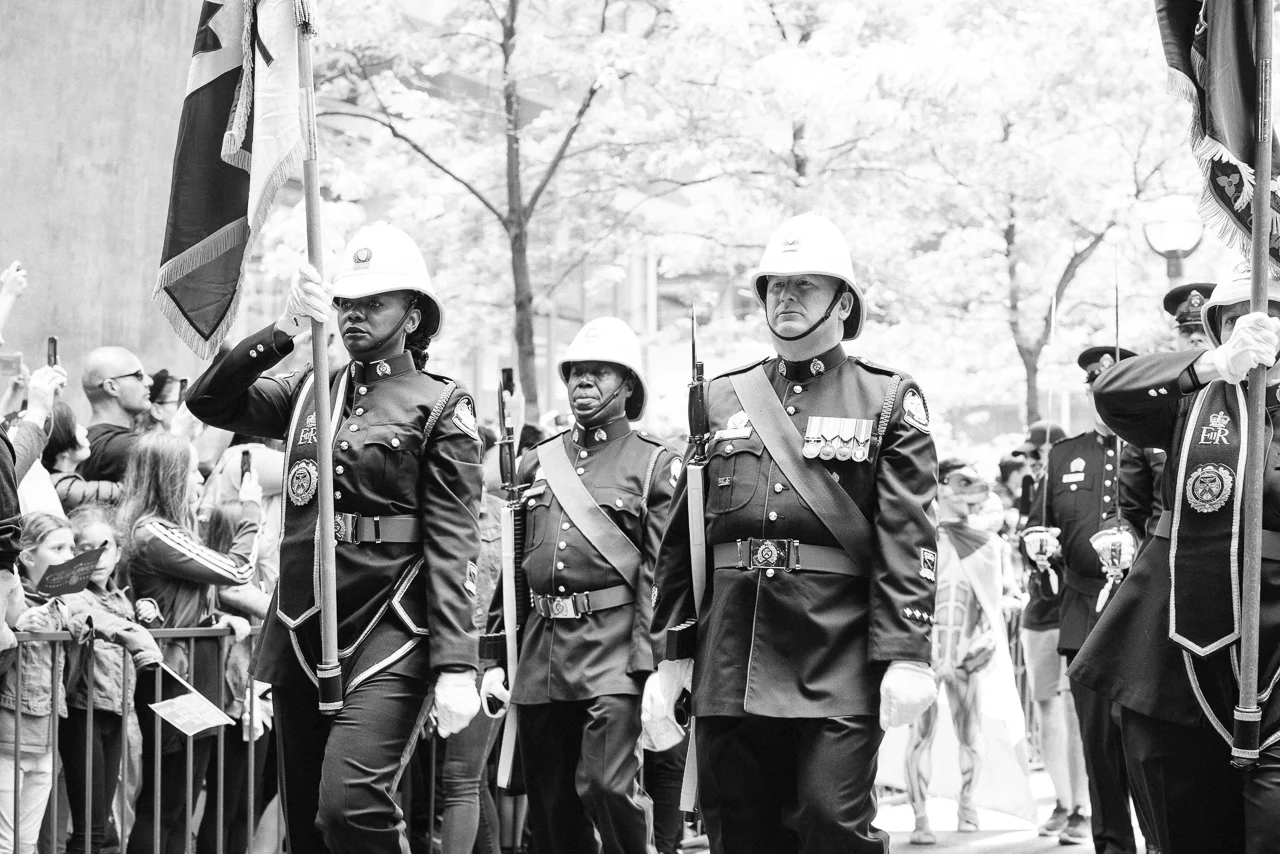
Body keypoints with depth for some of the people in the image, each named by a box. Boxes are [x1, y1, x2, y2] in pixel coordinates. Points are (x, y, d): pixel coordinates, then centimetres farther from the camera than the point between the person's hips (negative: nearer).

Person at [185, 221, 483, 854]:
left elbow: (452, 544, -7)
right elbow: (208, 401, 4)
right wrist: (281, 332, -7)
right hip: (299, 633, 6)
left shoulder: (439, 406, -1)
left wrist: (456, 666, -15)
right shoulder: (308, 391, 15)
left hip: (387, 637, -6)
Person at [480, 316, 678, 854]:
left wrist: (653, 668, -13)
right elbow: (511, 568, 18)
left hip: (613, 648, -5)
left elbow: (661, 574, -5)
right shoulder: (536, 464, 16)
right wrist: (496, 658, 12)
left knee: (606, 784, -17)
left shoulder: (654, 464, 2)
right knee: (550, 808, 7)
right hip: (540, 648, 5)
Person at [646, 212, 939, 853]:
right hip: (730, 659, 4)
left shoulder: (889, 399, 4)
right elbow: (681, 537, 14)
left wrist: (906, 655, -14)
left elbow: (907, 537, -5)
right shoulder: (721, 399, 15)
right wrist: (670, 654, 9)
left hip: (837, 667, -4)